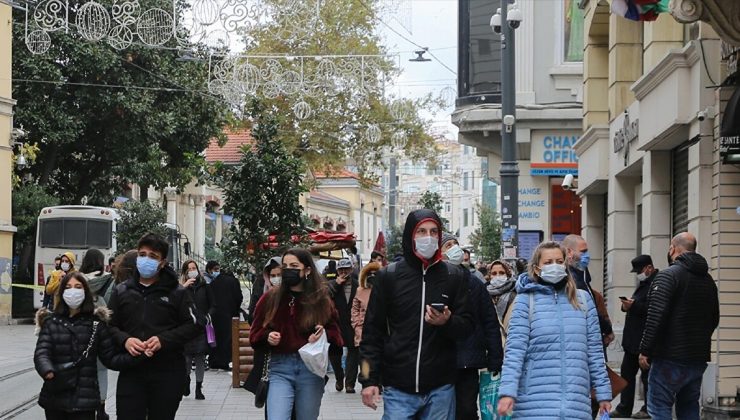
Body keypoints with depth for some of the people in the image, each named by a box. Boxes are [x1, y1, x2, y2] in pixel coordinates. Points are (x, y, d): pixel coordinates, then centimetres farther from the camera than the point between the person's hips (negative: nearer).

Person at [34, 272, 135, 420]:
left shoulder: (96, 323, 6)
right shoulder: (51, 322, 5)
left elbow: (111, 358, 3)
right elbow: (41, 353, -7)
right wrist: (48, 372, -30)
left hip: (85, 398, -1)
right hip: (55, 397, 1)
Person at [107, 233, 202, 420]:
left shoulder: (177, 292, 2)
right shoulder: (121, 291, 10)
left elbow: (193, 325, -2)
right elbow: (109, 325, 10)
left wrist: (163, 340, -15)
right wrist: (124, 340, -12)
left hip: (168, 373, -1)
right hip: (131, 371, 2)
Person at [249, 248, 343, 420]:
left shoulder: (321, 300, 4)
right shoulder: (270, 298, 5)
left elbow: (335, 334, 8)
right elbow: (255, 334, 11)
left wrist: (324, 336, -13)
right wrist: (267, 337, -10)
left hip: (311, 369, 1)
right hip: (280, 369, 0)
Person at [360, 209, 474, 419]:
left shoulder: (453, 276, 6)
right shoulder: (388, 276, 3)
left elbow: (467, 325, 7)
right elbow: (372, 331, 4)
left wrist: (448, 322, -16)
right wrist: (369, 379, -3)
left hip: (440, 388, 1)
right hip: (399, 389, -1)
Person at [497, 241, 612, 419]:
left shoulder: (583, 300, 12)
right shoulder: (526, 300, 2)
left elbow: (594, 351, 13)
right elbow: (515, 349, -5)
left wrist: (603, 393, 10)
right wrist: (507, 392, -14)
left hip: (576, 401, 3)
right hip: (535, 401, -3)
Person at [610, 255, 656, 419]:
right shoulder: (644, 283, 20)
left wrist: (634, 306, -23)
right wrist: (627, 305, 5)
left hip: (645, 341, -11)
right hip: (633, 339, 11)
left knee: (647, 375, -2)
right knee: (627, 373, 11)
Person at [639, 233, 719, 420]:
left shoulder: (668, 275, -11)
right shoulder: (708, 280, 13)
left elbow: (656, 316, -18)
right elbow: (714, 319, 20)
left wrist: (645, 350, -13)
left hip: (670, 357, -7)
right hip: (698, 359, 7)